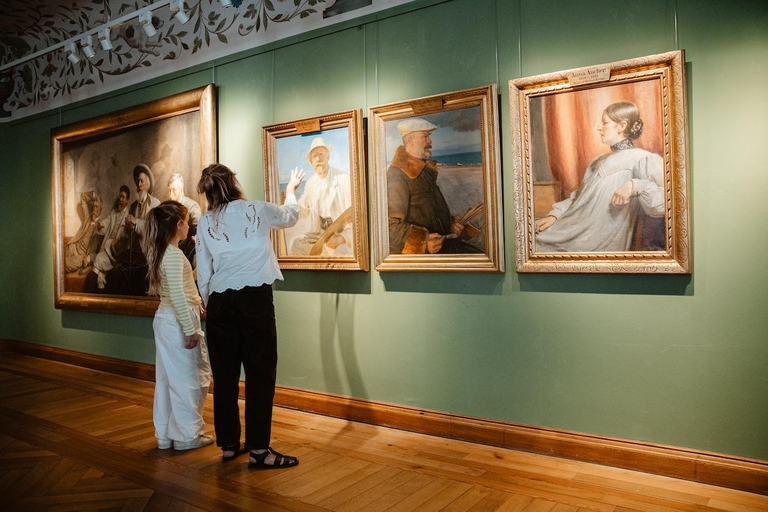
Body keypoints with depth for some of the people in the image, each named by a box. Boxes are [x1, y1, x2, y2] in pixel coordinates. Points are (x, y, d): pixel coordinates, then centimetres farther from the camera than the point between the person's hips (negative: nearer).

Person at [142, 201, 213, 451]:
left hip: (163, 319, 10)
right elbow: (177, 295, -23)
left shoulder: (160, 252, 12)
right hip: (178, 321, -10)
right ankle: (188, 435, 12)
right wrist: (190, 329, -20)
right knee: (189, 378, 2)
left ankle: (165, 435, 25)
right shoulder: (174, 254, -17)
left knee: (166, 378, 15)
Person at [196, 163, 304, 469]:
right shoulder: (256, 210, 2)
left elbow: (203, 272, 8)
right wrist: (291, 190, 41)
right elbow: (290, 216, 23)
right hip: (255, 297, -3)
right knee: (260, 373, 0)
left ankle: (228, 445, 21)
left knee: (225, 375, 10)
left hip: (220, 301, 4)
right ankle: (258, 449, 1)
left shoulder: (205, 222, 9)